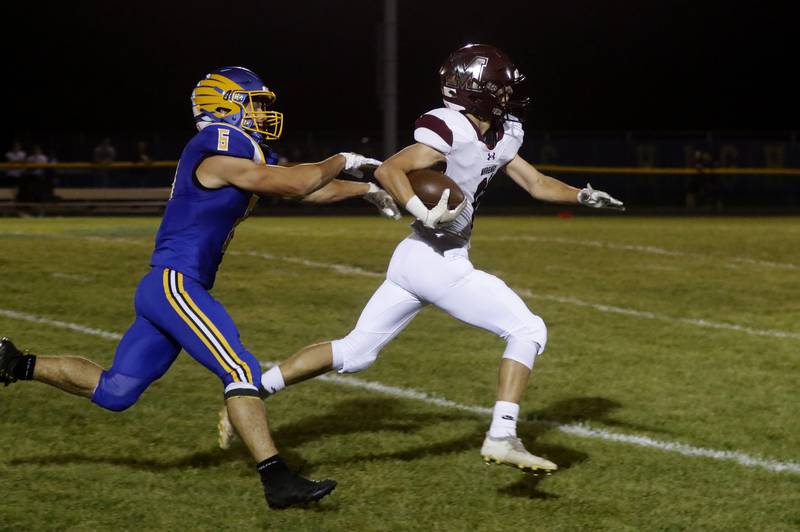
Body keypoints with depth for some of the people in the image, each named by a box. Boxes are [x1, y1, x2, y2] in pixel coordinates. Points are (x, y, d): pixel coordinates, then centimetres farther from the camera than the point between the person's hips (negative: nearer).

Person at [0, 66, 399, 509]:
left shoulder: (242, 157, 16)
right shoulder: (218, 153, -13)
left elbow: (303, 189, 20)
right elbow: (297, 184, -13)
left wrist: (369, 188, 18)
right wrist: (340, 162, 3)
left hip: (164, 289, 10)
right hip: (175, 284, -10)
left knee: (113, 391, 14)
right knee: (241, 371, -15)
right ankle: (277, 482, -19)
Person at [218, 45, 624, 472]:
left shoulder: (498, 139, 12)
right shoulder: (453, 132, -16)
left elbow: (537, 184, 20)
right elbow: (388, 170, -22)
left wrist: (583, 195, 5)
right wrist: (424, 213, -34)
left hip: (414, 259, 9)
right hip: (438, 263, -9)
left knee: (353, 352, 12)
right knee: (527, 331, -2)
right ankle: (501, 437, -6)